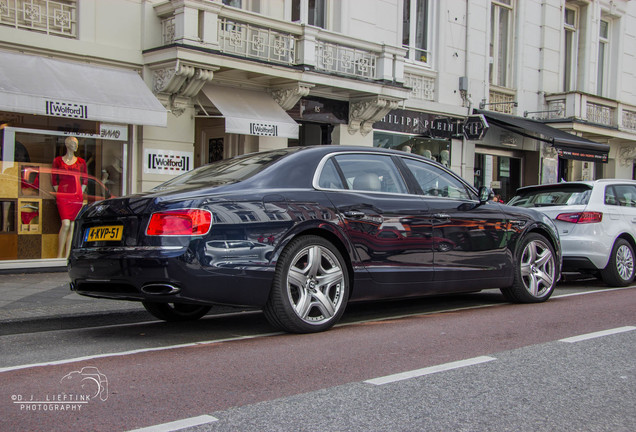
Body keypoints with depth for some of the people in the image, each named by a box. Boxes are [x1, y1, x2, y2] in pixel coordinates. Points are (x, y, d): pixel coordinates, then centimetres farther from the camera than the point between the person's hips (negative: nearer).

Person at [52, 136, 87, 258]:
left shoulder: (81, 162, 11)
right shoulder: (58, 161, 6)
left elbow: (85, 180, 15)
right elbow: (54, 180, 9)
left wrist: (80, 194, 6)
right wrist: (59, 193, 2)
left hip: (77, 197, 3)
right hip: (63, 196, -3)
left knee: (72, 226, 1)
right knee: (66, 224, -15)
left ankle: (67, 255, 7)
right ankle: (59, 255, -5)